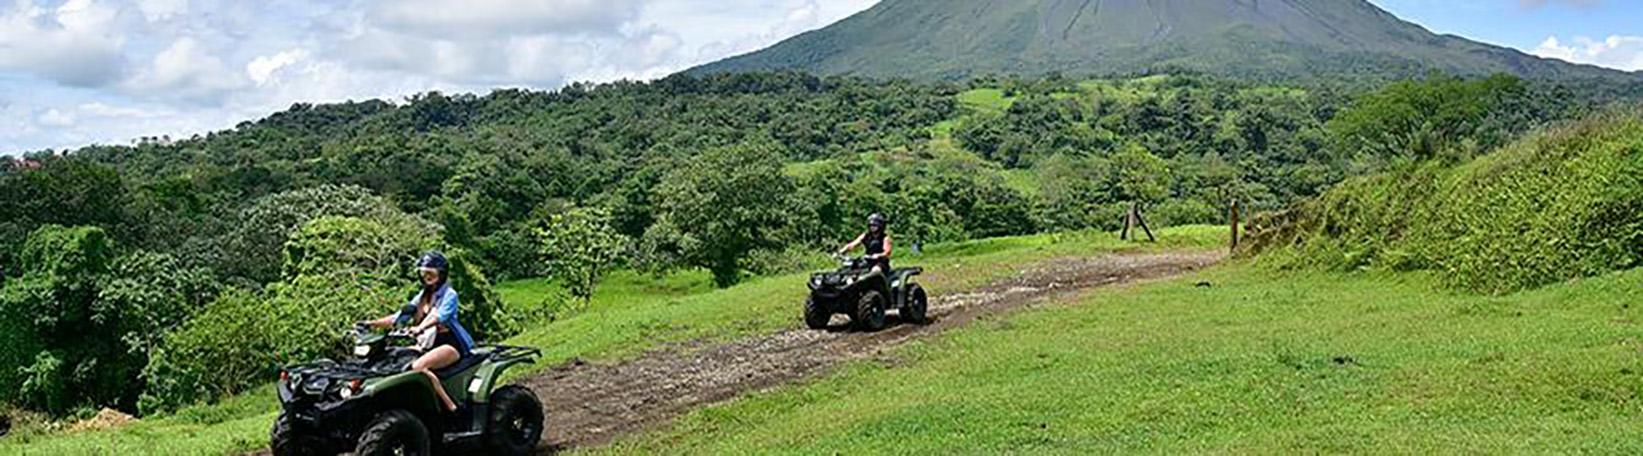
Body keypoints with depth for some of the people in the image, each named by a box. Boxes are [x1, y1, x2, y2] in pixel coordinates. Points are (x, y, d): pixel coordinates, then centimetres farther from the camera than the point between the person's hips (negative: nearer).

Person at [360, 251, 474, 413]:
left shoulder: (449, 294, -2)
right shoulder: (422, 296, 19)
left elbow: (440, 316, -22)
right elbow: (400, 316, 13)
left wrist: (420, 328, -41)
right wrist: (373, 323, -2)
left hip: (450, 344, -8)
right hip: (429, 345, 8)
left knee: (418, 366, -32)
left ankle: (451, 408, -34)